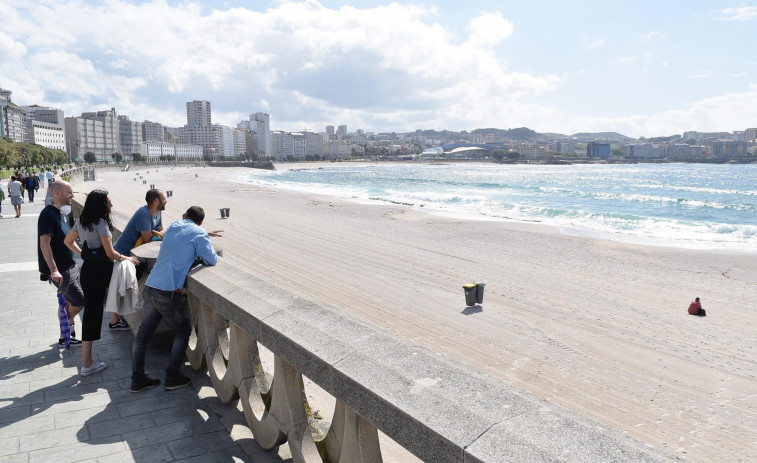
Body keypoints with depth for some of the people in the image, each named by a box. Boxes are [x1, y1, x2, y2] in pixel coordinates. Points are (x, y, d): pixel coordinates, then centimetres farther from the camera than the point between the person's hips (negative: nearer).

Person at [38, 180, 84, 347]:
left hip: (69, 266, 9)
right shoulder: (48, 214, -18)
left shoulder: (62, 213, 10)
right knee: (80, 302, -6)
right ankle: (65, 334, 13)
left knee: (68, 302, 15)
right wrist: (54, 270, -28)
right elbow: (44, 244, -23)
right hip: (60, 271, -9)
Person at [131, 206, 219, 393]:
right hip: (169, 293, -6)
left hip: (150, 288, 6)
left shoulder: (173, 226, 14)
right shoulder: (199, 234, -4)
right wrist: (198, 257, 13)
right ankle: (172, 377, 15)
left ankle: (137, 379, 22)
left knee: (143, 334, 14)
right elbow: (211, 260, -6)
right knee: (183, 331, 14)